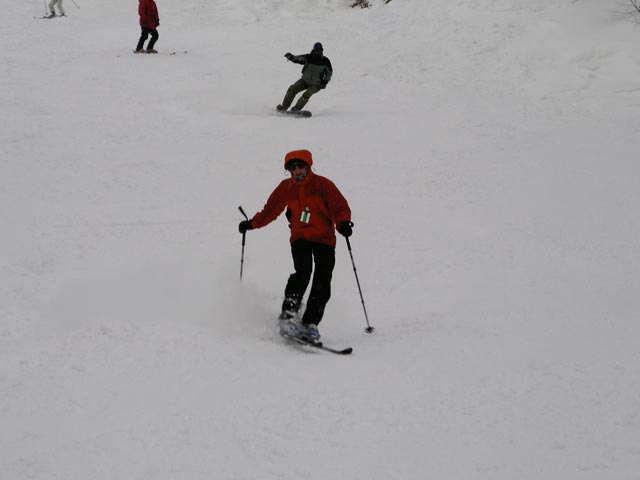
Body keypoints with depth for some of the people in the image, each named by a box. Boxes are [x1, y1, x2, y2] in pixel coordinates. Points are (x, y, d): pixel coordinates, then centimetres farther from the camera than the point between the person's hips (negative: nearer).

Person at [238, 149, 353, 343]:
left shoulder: (322, 184, -4)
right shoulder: (286, 187, 6)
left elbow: (340, 207, -9)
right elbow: (270, 210, 18)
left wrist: (342, 223, -29)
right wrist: (252, 223, 10)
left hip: (324, 239, -1)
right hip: (300, 238, 1)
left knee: (322, 285, -10)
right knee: (302, 272, -25)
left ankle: (310, 324, -5)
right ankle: (288, 314, -25)